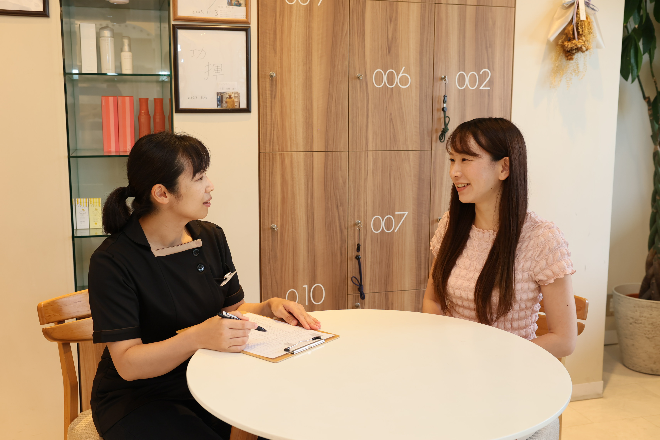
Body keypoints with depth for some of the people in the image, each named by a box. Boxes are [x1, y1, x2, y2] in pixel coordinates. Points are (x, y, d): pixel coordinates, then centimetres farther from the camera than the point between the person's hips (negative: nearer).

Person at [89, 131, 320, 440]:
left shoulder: (212, 238, 2)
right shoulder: (111, 262, -17)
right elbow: (127, 364, -20)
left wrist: (270, 307, -10)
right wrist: (197, 338, -36)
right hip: (137, 399, -5)